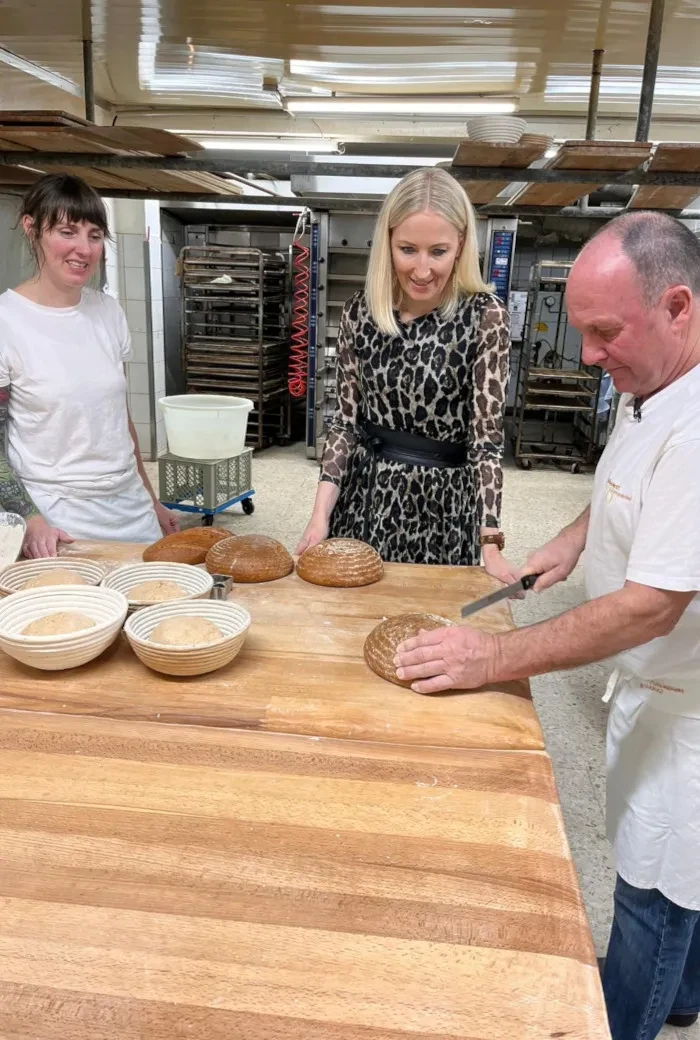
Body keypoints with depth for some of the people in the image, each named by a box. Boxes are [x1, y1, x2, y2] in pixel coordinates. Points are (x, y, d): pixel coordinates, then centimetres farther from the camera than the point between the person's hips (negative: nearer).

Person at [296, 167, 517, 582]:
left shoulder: (484, 317, -12)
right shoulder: (361, 311, -3)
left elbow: (487, 438, -13)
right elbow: (346, 421, 1)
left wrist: (490, 542, -19)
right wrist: (322, 513, -7)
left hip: (440, 503, -3)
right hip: (362, 494, 3)